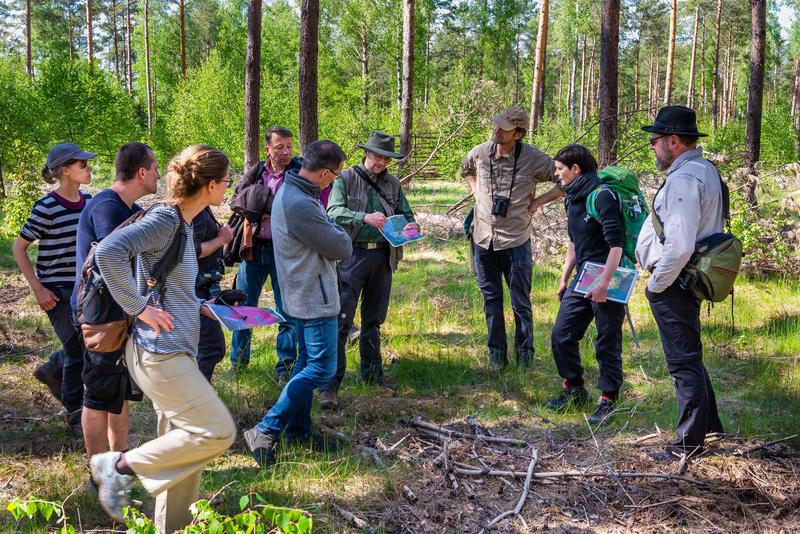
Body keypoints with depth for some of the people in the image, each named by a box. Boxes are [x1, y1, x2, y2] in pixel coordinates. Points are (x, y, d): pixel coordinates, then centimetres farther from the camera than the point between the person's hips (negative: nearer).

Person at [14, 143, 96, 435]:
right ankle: (74, 414, 15)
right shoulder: (47, 208, -16)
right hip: (57, 291, -6)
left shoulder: (88, 202, 3)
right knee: (78, 351, -3)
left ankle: (51, 370, 39)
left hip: (84, 287, 6)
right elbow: (18, 248, -10)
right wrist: (38, 290, -13)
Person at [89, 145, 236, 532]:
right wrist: (139, 308, -23)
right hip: (160, 352, -10)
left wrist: (199, 307, 14)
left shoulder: (182, 222, 12)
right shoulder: (165, 220, -17)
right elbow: (108, 252, -30)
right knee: (217, 432, -9)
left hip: (176, 349, 10)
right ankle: (121, 465, 1)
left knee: (181, 444, 15)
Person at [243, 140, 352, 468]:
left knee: (307, 362, 18)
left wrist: (332, 231, -4)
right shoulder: (301, 205, -27)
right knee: (321, 368, -6)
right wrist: (340, 232, 1)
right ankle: (266, 431, -5)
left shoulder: (290, 192, 7)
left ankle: (298, 429, 26)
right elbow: (342, 249, -17)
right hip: (314, 297, -11)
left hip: (303, 294, 11)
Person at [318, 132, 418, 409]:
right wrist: (365, 217, -28)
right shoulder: (346, 178, 0)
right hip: (353, 254, -5)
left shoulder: (393, 184, 13)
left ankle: (372, 373, 27)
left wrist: (411, 226, -7)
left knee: (374, 319, 15)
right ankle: (330, 384, -8)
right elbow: (334, 211, -12)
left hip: (382, 256, 5)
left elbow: (406, 214, 17)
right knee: (341, 321, -9)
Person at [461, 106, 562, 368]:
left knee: (521, 302, 6)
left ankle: (524, 353, 22)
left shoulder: (533, 158, -12)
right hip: (484, 239, 4)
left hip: (516, 241, -3)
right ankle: (496, 353, 25)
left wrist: (539, 201, -8)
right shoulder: (480, 153, 0)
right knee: (491, 299, 13)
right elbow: (466, 169, 25)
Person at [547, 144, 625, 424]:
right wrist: (564, 279, 22)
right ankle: (575, 390, 24)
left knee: (607, 344, 1)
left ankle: (608, 400, 13)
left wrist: (604, 283, -26)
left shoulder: (603, 196, -16)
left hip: (607, 283, -9)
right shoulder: (572, 198, 12)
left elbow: (616, 244, -21)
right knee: (561, 336, 7)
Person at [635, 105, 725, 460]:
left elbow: (679, 246, -30)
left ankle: (689, 443, 8)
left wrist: (656, 285, -16)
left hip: (673, 284, -11)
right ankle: (708, 424, 35)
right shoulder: (705, 170, 12)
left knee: (684, 363, -2)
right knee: (689, 357, 22)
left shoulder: (683, 179, -22)